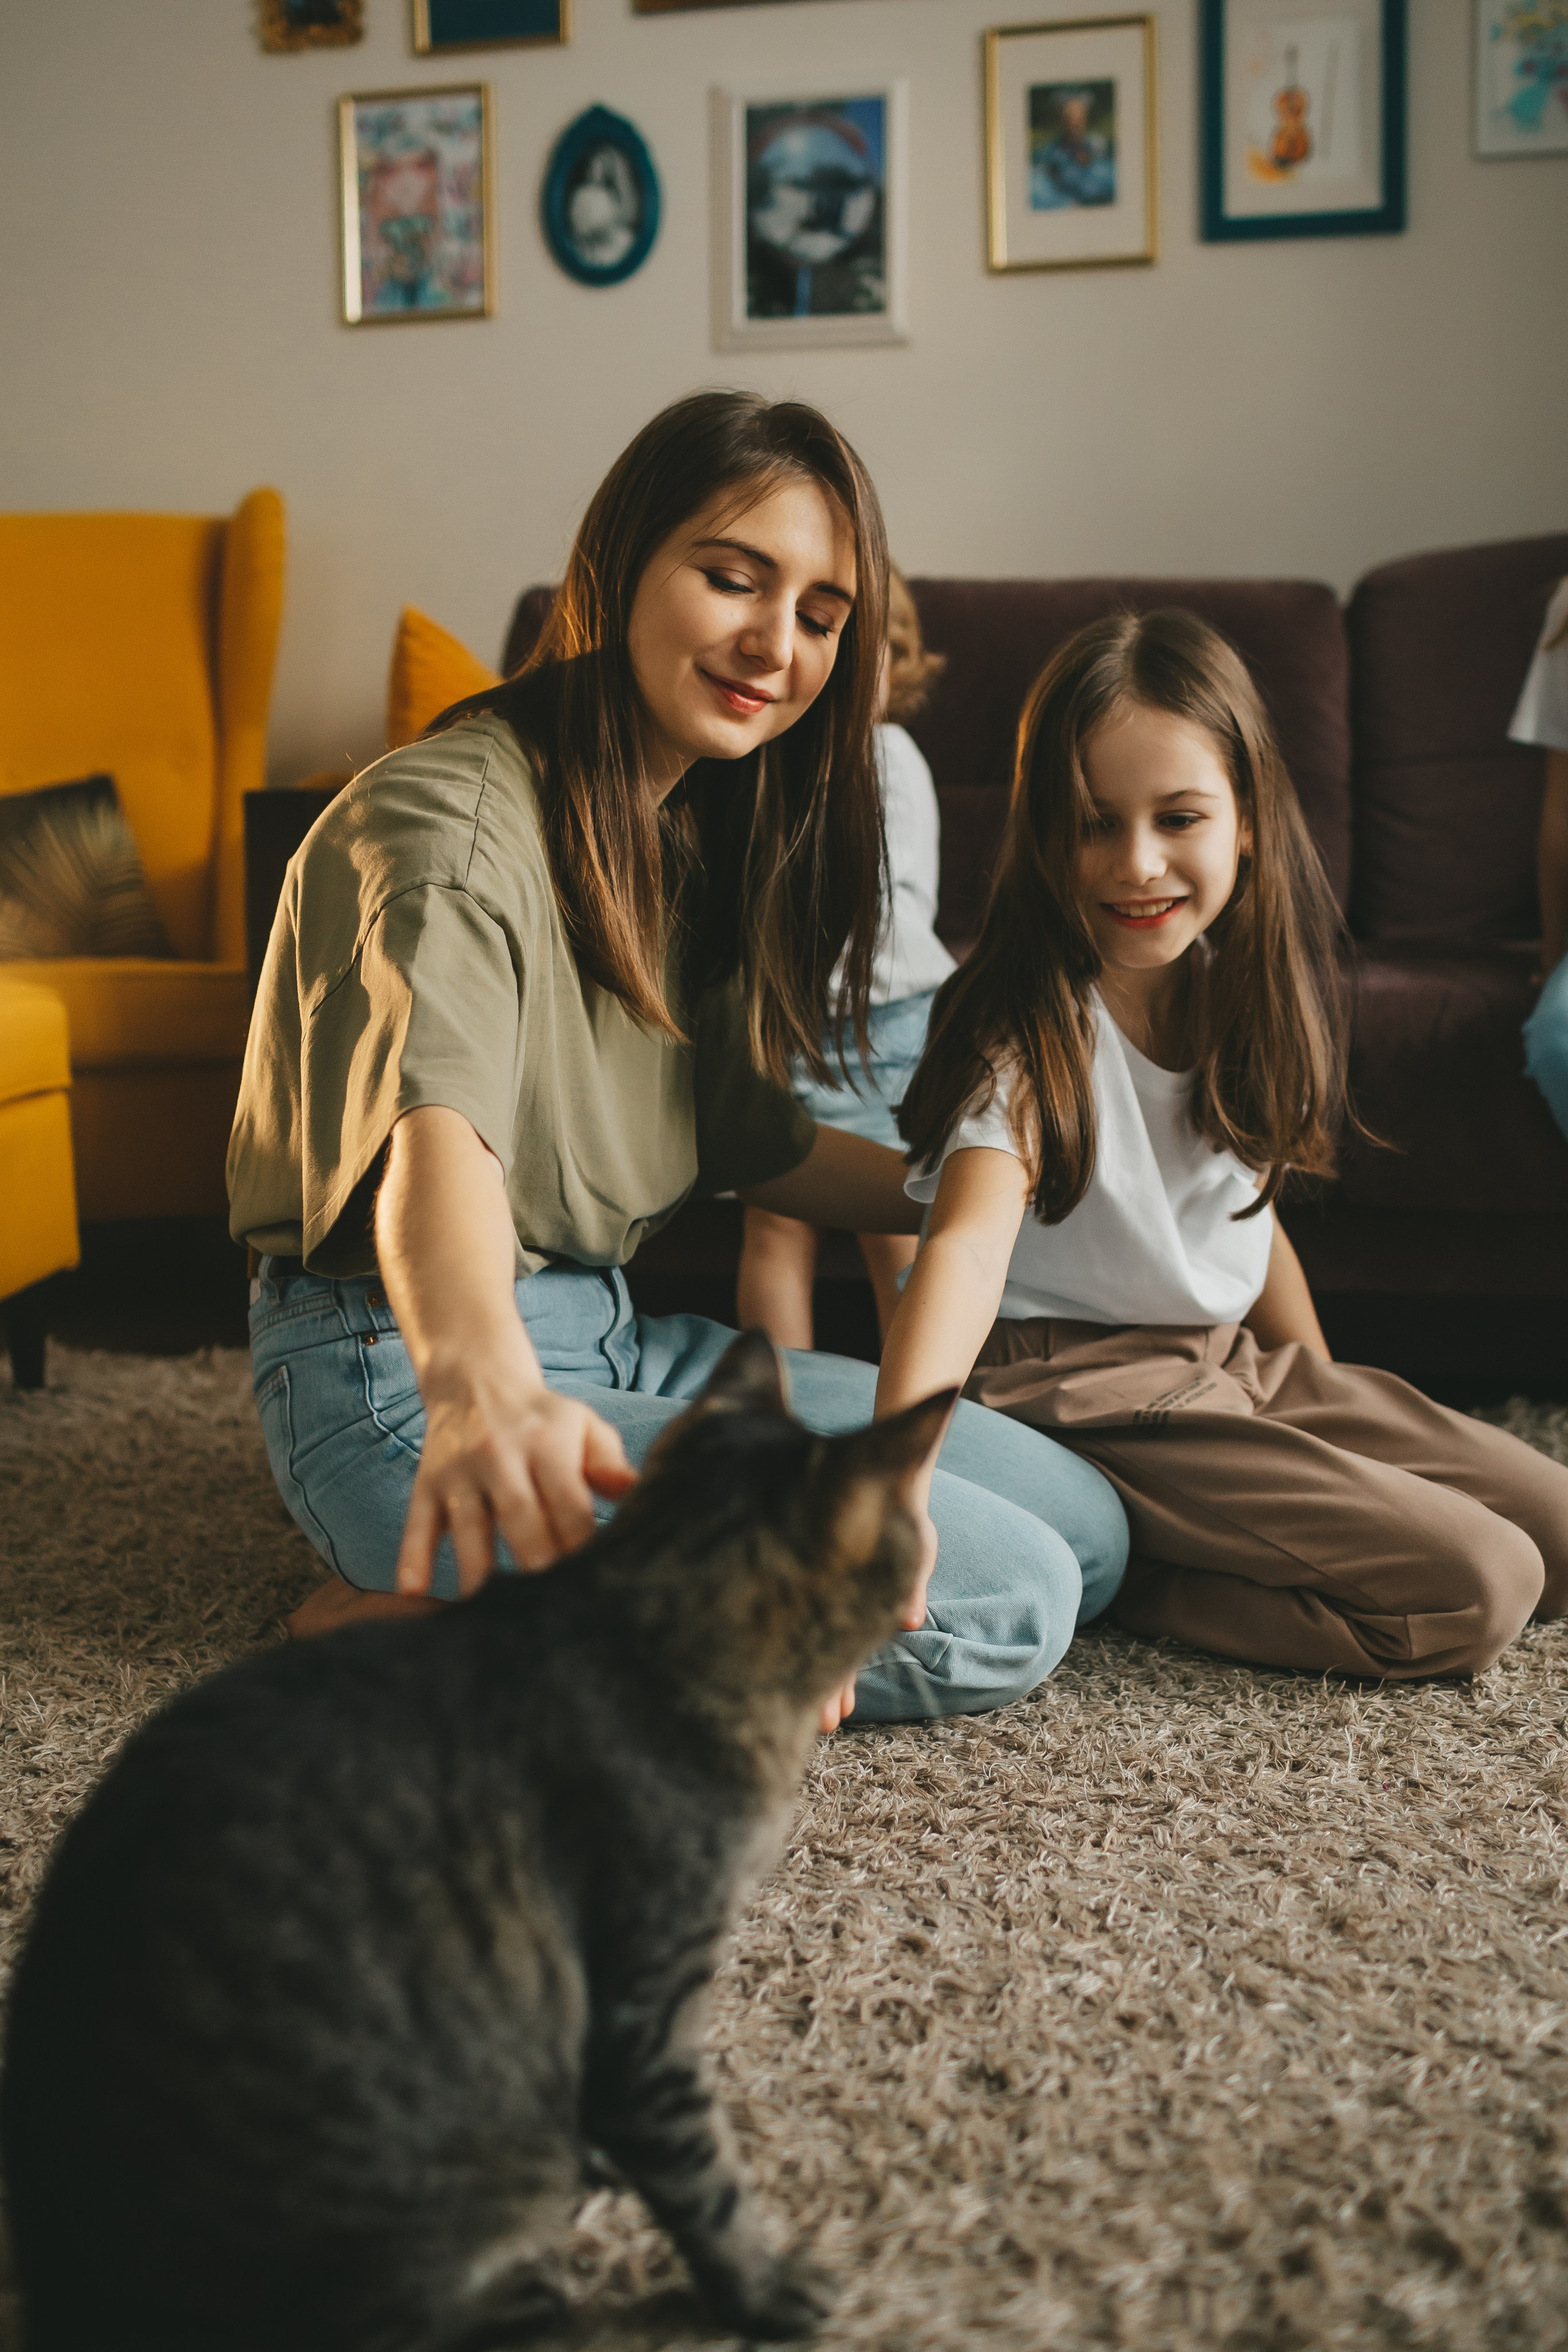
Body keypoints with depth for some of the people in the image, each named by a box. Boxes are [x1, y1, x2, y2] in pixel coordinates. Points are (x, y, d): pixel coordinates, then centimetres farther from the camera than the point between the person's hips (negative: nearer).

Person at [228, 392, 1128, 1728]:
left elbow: (755, 1138, 19)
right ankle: (424, 1623, -11)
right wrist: (484, 1387, -58)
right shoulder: (454, 821, -17)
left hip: (614, 1340, 10)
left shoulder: (696, 834, 12)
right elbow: (436, 1126, -38)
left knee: (1088, 1528, 4)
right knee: (1005, 1600, -19)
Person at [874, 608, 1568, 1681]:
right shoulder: (1028, 1026, -19)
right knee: (1476, 1588, -16)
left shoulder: (1243, 996, 3)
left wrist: (1327, 1410, 16)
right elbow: (971, 1240, -34)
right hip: (1092, 1397, -8)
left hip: (1243, 1364, 8)